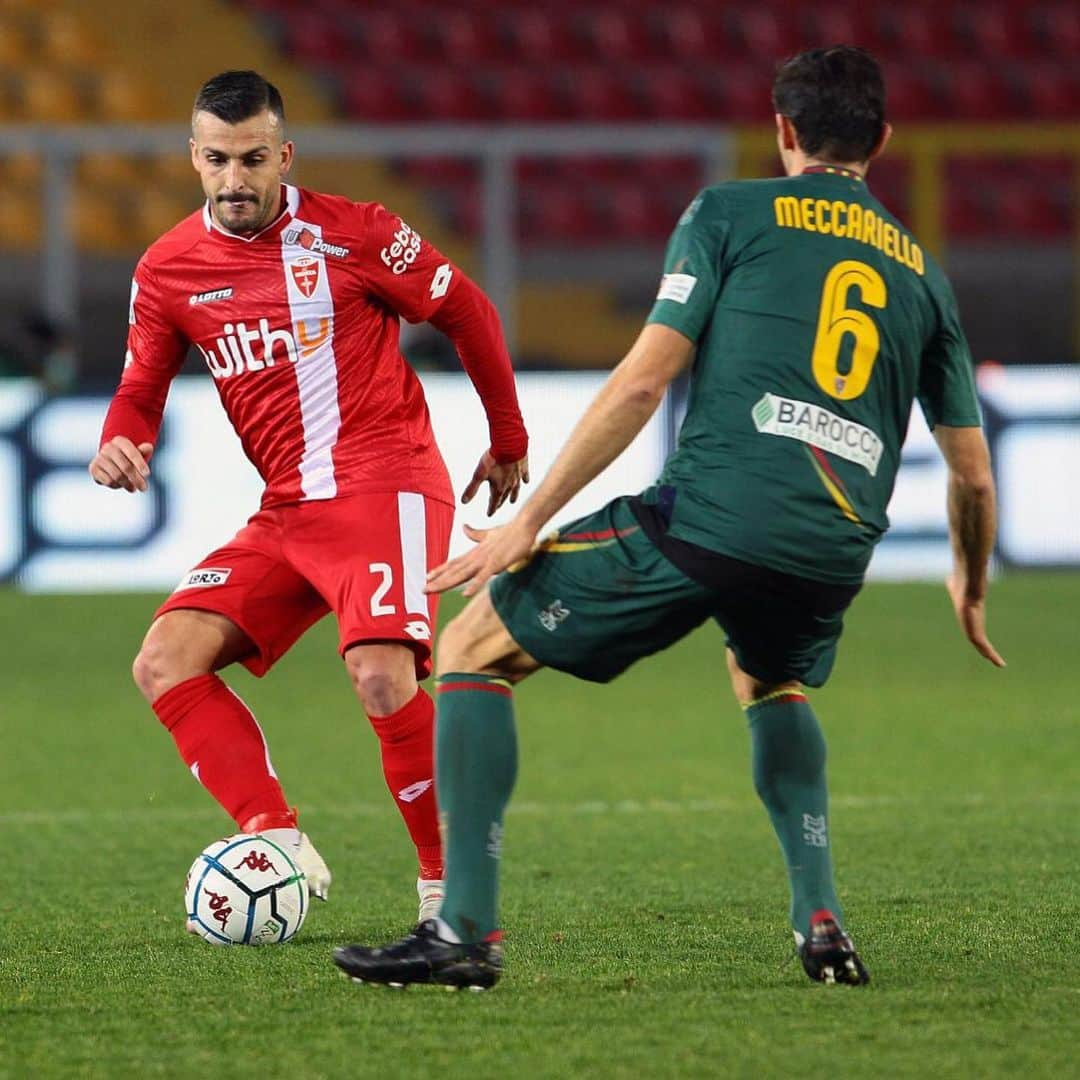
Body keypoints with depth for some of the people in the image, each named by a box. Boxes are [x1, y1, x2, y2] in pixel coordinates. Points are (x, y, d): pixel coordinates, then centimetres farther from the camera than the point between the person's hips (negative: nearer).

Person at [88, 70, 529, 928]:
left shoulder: (352, 234, -6)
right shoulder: (167, 270, 6)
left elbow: (466, 312, 6)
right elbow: (143, 387, 13)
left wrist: (508, 442, 13)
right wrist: (120, 443, -12)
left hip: (385, 486, -6)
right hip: (287, 514, 6)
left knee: (382, 675, -26)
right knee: (165, 663, -10)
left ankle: (453, 883, -11)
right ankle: (279, 847, -14)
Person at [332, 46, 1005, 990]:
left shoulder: (729, 213, 11)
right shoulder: (920, 269, 22)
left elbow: (645, 380, 0)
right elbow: (973, 475, 25)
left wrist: (529, 521, 2)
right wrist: (971, 590, 45)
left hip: (707, 515, -5)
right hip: (833, 556, 5)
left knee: (475, 647, 11)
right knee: (769, 685, 38)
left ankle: (466, 931, 2)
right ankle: (821, 922, 20)